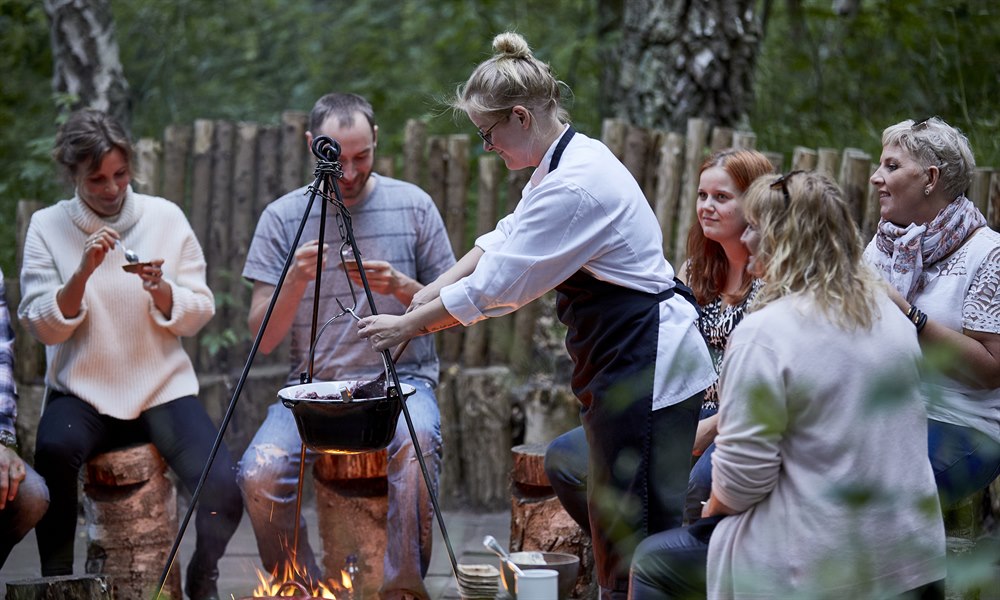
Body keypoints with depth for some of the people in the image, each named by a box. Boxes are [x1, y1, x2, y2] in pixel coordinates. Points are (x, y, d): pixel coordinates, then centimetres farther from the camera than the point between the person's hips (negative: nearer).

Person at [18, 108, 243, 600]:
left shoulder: (165, 217, 3)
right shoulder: (48, 227, 1)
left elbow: (198, 315, 3)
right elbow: (44, 328, -6)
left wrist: (162, 291, -17)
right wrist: (83, 271, -20)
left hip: (162, 389, 1)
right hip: (81, 393, -1)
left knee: (224, 490, -23)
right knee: (54, 449, -36)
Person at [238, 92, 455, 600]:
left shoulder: (413, 206, 3)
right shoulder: (282, 217, 3)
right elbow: (263, 338, 0)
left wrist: (402, 288, -13)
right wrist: (296, 281, -18)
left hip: (401, 380, -1)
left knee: (417, 444, -35)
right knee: (259, 474, -27)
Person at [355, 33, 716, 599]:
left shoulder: (575, 185, -24)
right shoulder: (564, 160, 8)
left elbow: (498, 284, -20)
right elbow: (506, 237, 18)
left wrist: (410, 324, -9)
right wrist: (434, 290, 7)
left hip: (650, 366, -11)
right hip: (622, 363, 11)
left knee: (641, 529, -6)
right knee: (609, 516, 16)